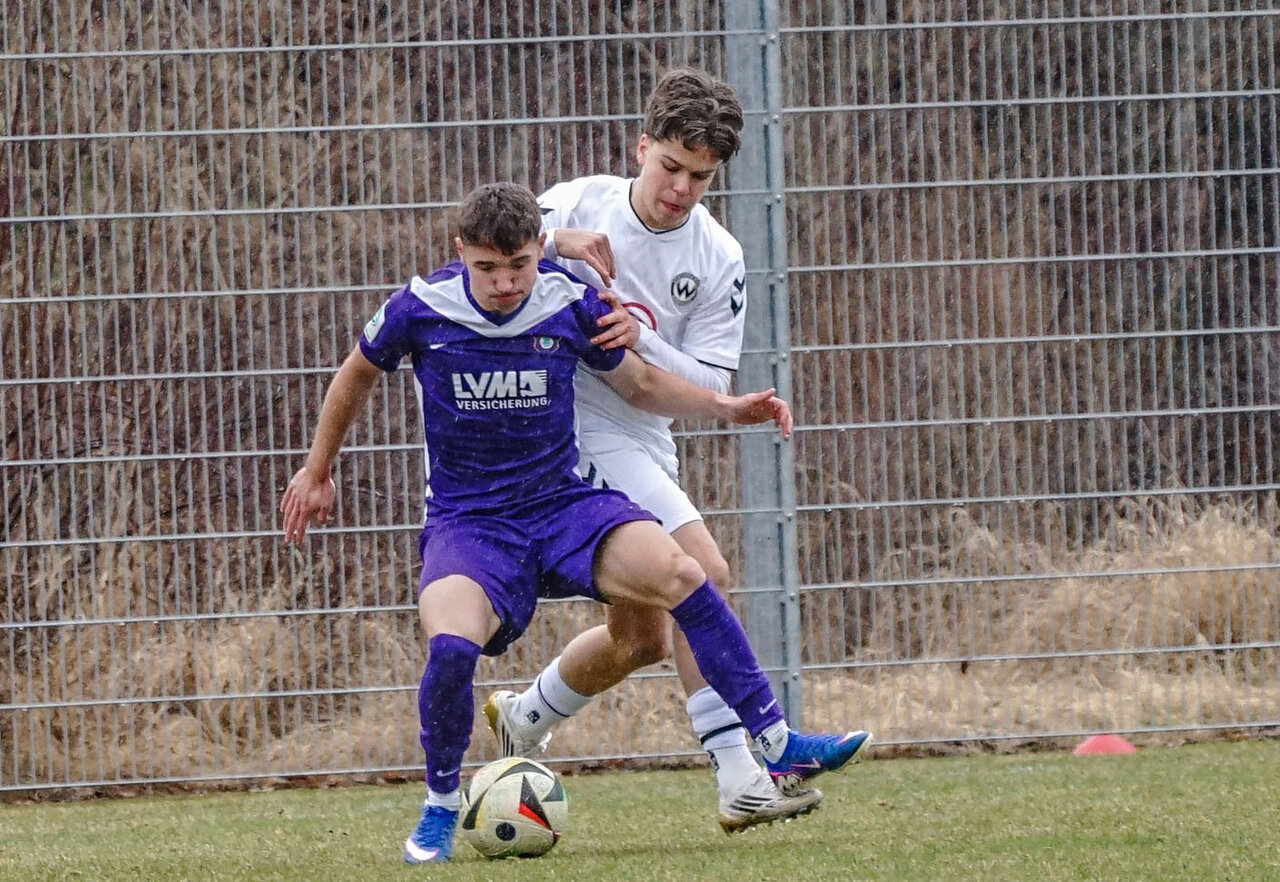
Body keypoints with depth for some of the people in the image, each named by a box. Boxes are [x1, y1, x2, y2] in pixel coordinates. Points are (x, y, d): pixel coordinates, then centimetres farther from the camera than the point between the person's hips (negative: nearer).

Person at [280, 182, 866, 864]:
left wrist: (726, 407, -3)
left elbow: (640, 384, 13)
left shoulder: (571, 304, -6)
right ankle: (440, 807, -4)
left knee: (677, 573, -26)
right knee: (451, 645, -32)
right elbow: (358, 373, 12)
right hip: (466, 521, -2)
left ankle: (775, 741, -15)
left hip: (563, 502, 2)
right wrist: (317, 472, 21)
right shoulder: (419, 309, -10)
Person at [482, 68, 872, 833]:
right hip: (576, 427, -6)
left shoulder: (718, 259, 1)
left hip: (644, 440, 6)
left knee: (642, 637, 12)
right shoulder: (578, 206, -7)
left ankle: (524, 718, 39)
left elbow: (712, 386, -3)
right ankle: (743, 781, -25)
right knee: (703, 574, -21)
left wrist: (640, 341, -20)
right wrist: (553, 246, -24)